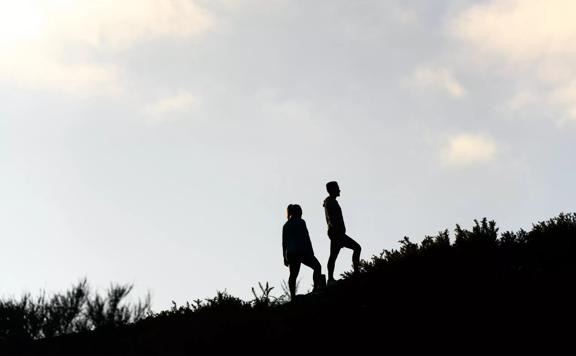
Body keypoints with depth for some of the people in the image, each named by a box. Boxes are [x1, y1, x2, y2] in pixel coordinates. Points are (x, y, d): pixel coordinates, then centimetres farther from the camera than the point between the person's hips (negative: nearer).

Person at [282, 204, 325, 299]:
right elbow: (306, 238, -7)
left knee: (293, 275, 4)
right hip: (301, 251, -6)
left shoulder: (286, 225, 16)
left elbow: (284, 242, 15)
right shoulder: (300, 222, -2)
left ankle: (293, 296, -5)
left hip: (290, 253, 6)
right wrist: (311, 252, -4)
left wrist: (285, 257, 17)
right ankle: (316, 288, -8)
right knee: (317, 266, 6)